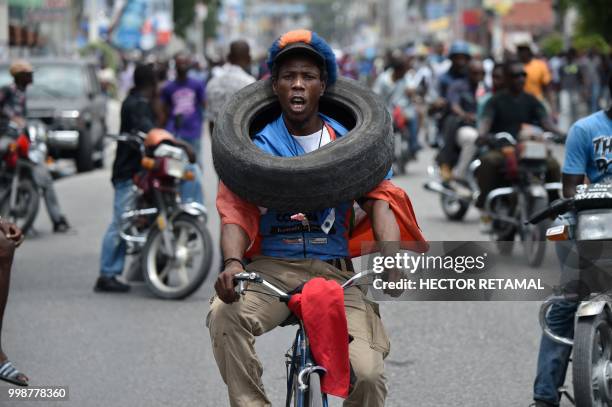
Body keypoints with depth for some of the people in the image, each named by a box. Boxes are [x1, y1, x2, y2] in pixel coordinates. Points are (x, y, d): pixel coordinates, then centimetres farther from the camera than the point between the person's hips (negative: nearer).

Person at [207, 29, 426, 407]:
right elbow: (237, 211, -5)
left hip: (334, 272, 0)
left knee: (368, 374, -20)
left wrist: (391, 258, -23)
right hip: (273, 267, 0)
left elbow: (379, 201, -3)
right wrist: (232, 262, -26)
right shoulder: (256, 145, 6)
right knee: (224, 315, -34)